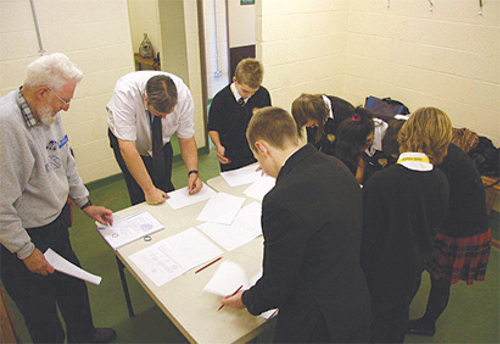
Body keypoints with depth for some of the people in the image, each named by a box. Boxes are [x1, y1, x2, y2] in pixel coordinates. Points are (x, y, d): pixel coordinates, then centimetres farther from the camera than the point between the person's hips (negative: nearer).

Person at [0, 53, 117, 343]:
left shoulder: (49, 113, -1)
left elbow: (66, 163, 15)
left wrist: (85, 203, 16)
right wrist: (26, 251, -18)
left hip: (56, 223, 9)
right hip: (26, 237, -8)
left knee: (74, 284, 26)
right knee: (42, 315, 13)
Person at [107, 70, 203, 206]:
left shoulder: (183, 94, -30)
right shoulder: (125, 92, -38)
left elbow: (187, 139, -19)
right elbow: (127, 147, -38)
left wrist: (193, 172, -35)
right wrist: (149, 189, -39)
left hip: (162, 141, 2)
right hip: (127, 138, -2)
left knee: (166, 189, -4)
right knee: (140, 195, -13)